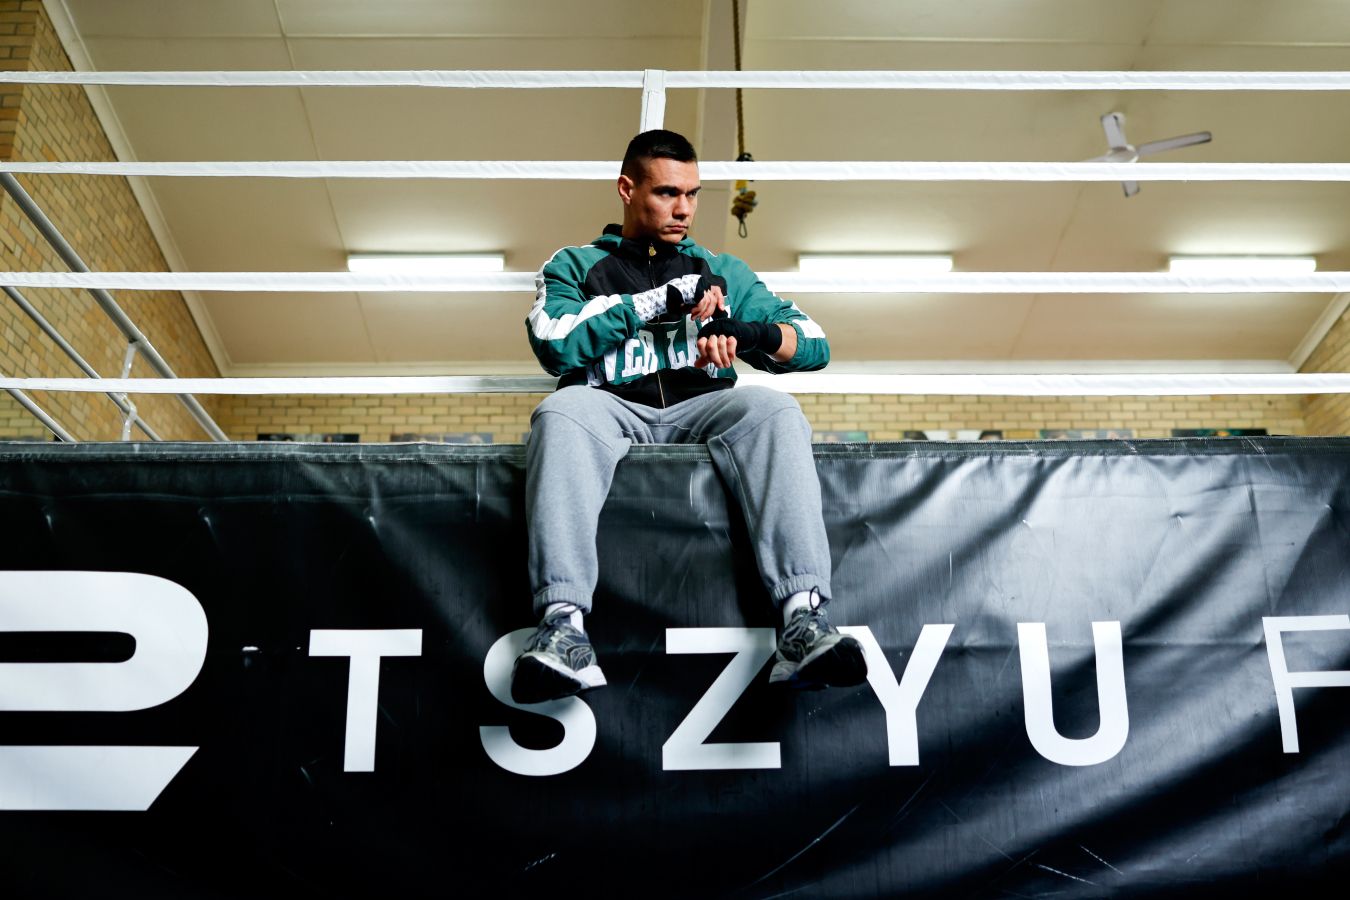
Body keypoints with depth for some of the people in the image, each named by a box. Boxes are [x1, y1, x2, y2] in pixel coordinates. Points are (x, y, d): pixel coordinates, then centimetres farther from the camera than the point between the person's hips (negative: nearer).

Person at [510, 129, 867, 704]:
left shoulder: (723, 271, 28)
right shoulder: (575, 265, 23)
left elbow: (814, 343, 16)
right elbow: (554, 344, 0)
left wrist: (741, 332, -7)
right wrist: (661, 300, -1)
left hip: (703, 409, 2)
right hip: (611, 408, -1)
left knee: (774, 410, -31)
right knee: (562, 411, -35)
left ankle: (804, 620, -44)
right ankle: (562, 625, -47)